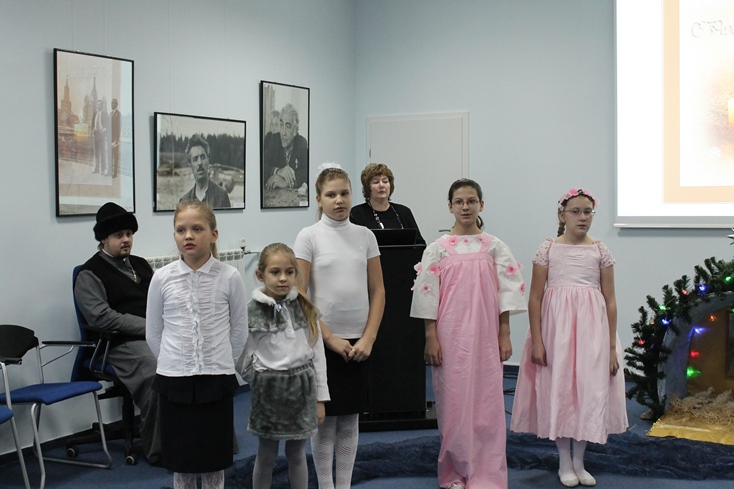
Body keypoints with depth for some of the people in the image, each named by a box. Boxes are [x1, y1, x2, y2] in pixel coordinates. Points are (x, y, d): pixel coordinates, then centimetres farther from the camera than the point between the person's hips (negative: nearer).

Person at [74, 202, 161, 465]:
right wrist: (149, 326, -13)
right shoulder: (90, 273, 3)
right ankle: (157, 451, -17)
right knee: (158, 373, -33)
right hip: (122, 343, -6)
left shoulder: (140, 265, 24)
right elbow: (101, 317, -10)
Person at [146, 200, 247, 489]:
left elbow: (239, 330, 4)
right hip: (174, 381, 1)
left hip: (217, 381, -1)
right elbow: (153, 333, 7)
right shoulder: (162, 278, -2)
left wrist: (219, 363, 5)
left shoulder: (229, 277, -5)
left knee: (214, 464, 9)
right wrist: (174, 363, 6)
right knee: (181, 464, 11)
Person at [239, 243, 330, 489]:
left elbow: (317, 353, 5)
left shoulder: (305, 309, 2)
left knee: (297, 454, 11)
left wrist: (320, 397, 4)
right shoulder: (251, 311, -7)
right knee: (266, 455, 8)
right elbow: (244, 358, -2)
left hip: (301, 387, 2)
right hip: (268, 389, -2)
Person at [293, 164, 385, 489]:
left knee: (350, 418, 10)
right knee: (325, 418, 4)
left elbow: (378, 291, 6)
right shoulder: (309, 237, -4)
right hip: (324, 341, -3)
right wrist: (330, 339, -12)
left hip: (359, 342, 3)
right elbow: (299, 296, -7)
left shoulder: (365, 236, 5)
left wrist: (368, 339, -5)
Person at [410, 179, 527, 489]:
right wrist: (431, 337, -6)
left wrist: (504, 335, -1)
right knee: (453, 402, 3)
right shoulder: (439, 248, 1)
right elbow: (427, 292, -1)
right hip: (450, 335, -1)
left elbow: (507, 292, 4)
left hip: (485, 335, 1)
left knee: (486, 403, 1)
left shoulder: (494, 247, 4)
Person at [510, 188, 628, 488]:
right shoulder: (548, 249, 0)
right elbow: (535, 298, 0)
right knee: (558, 387, 2)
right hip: (556, 326, -1)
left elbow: (610, 301, 5)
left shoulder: (600, 251, 5)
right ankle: (564, 463, 17)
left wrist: (612, 346, 1)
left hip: (592, 327, 2)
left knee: (590, 389, 3)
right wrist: (536, 340, -7)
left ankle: (579, 462, 18)